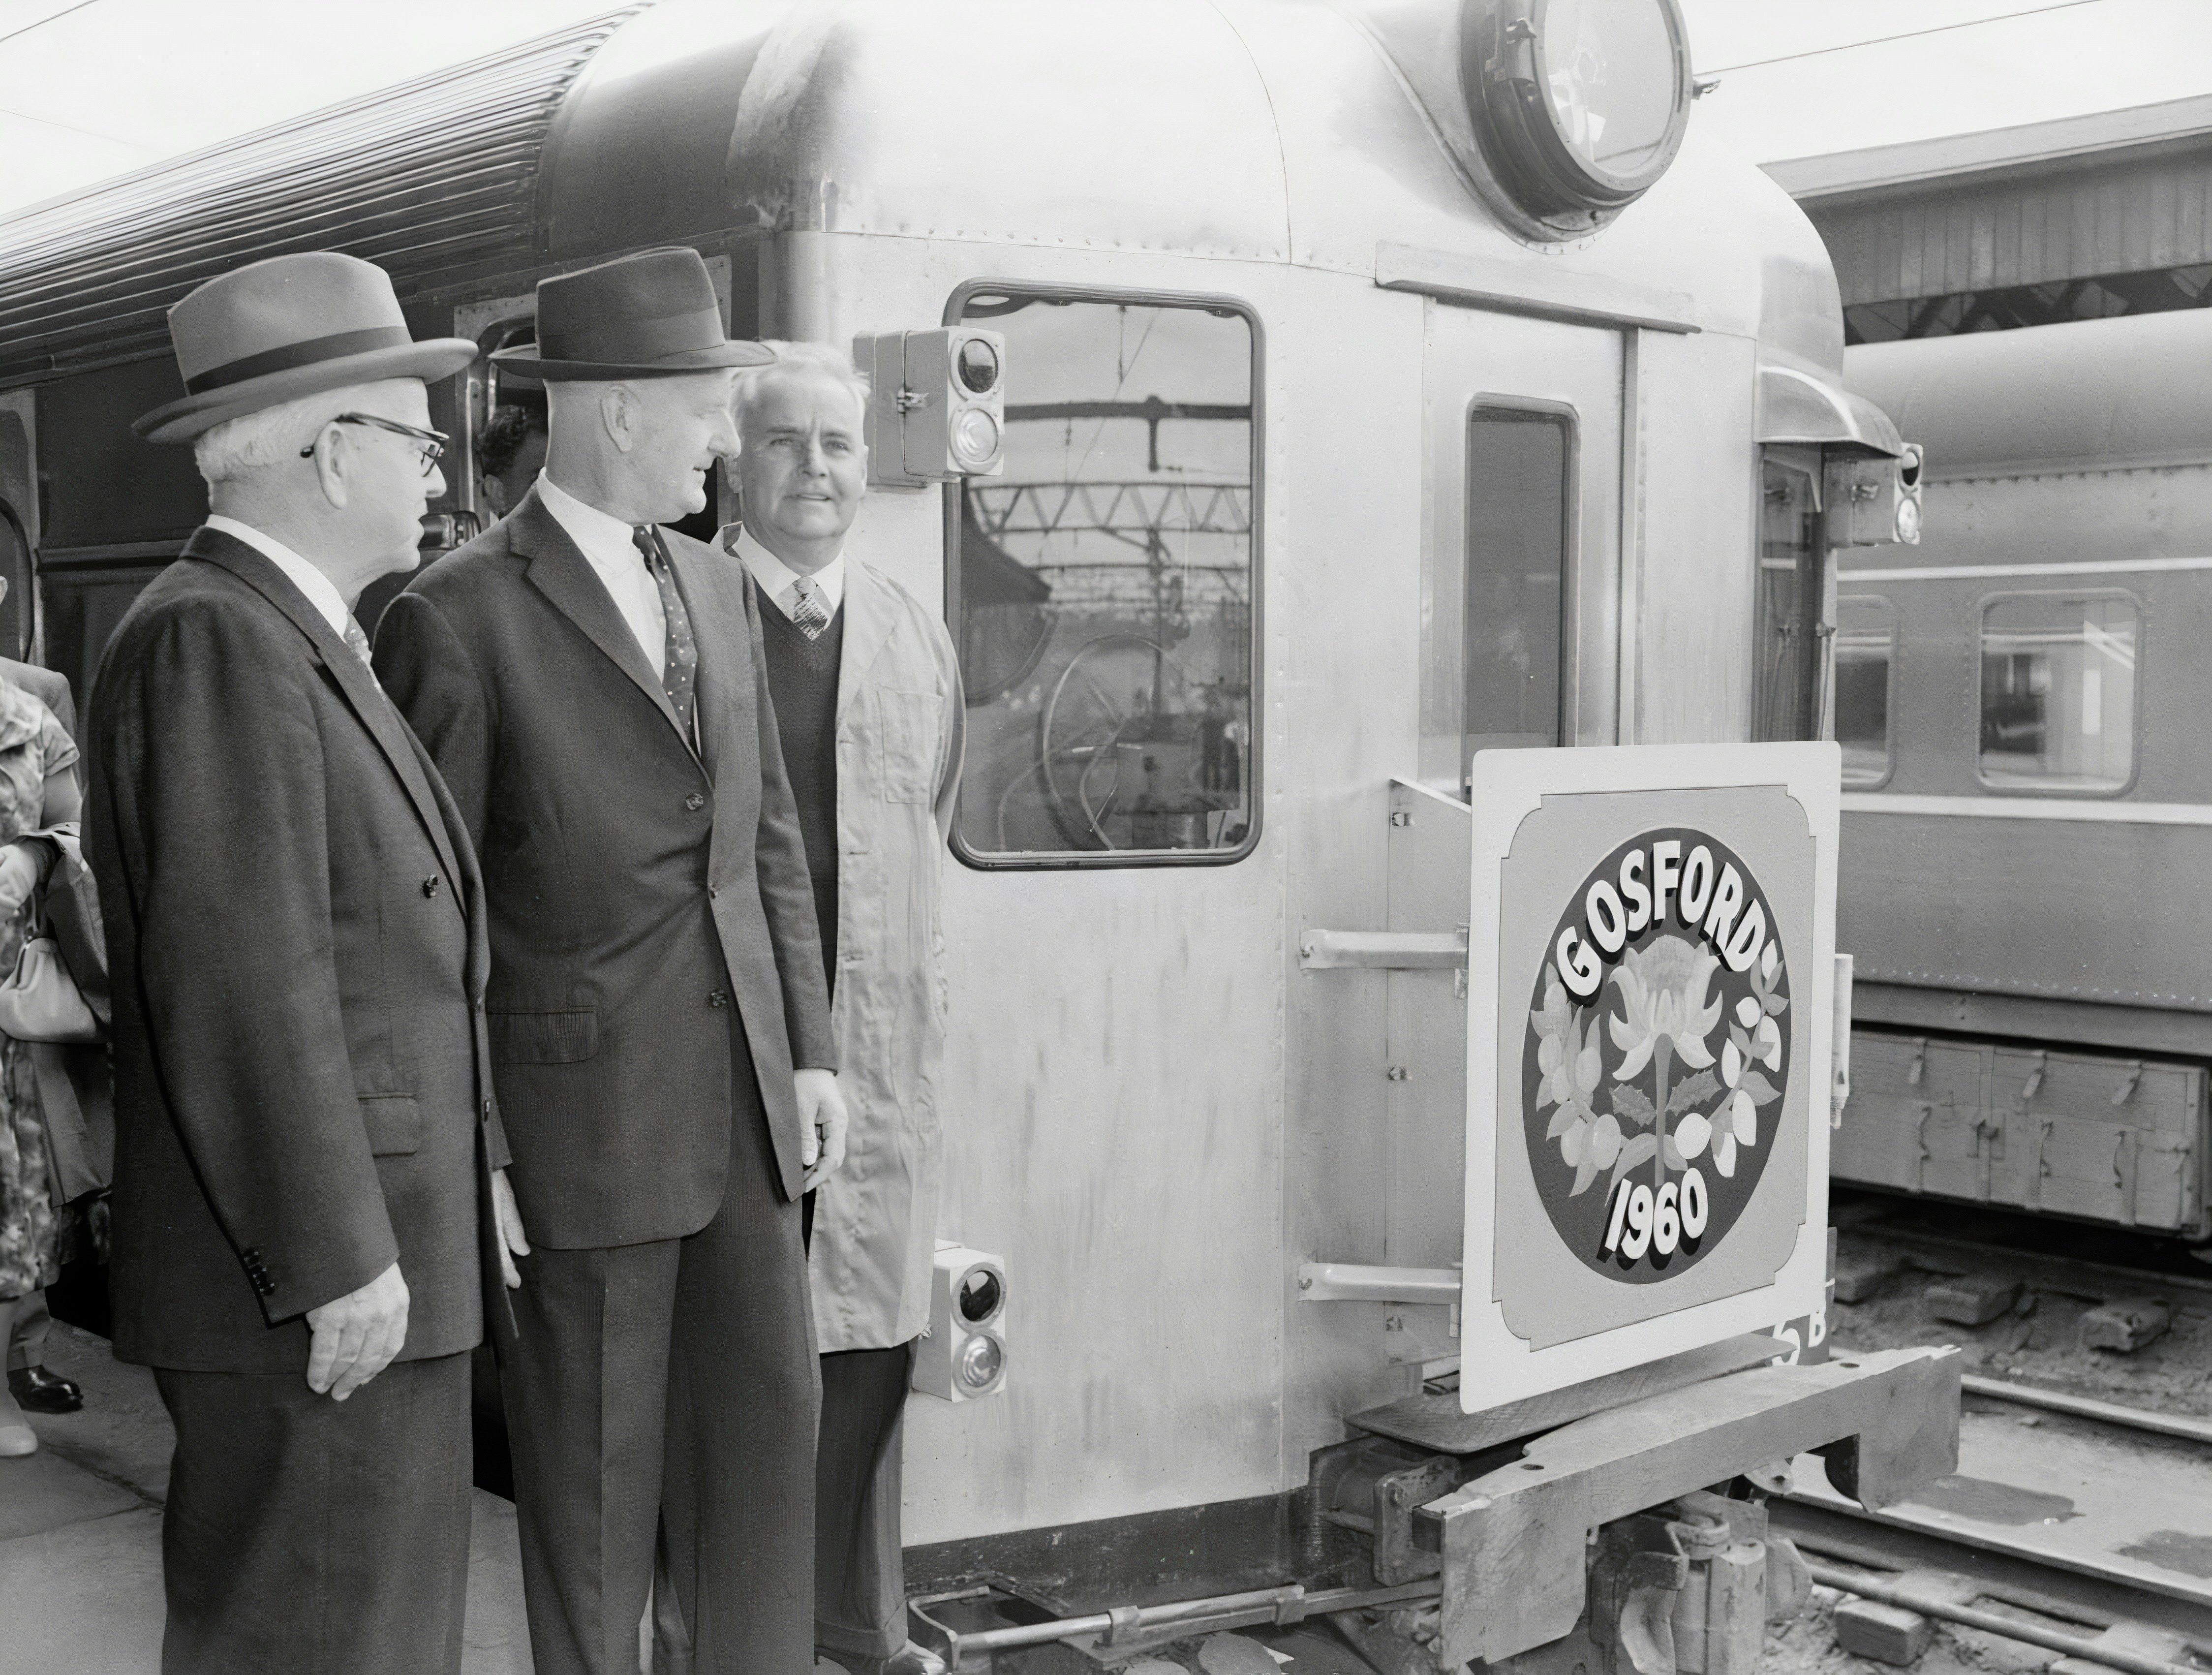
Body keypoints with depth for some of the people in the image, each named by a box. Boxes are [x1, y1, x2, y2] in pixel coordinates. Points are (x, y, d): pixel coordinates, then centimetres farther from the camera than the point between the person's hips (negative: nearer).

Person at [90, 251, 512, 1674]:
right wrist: (340, 1260, -20)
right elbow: (243, 982, -22)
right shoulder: (213, 641, -16)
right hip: (315, 1288, -10)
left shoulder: (302, 638, 15)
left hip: (381, 1254, 10)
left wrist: (472, 1159, 16)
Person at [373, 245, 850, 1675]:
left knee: (767, 1419, 11)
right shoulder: (460, 617, -10)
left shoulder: (717, 589, 11)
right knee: (596, 1463, 7)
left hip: (744, 1093, 6)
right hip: (585, 1110, -6)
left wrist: (814, 1054, 8)